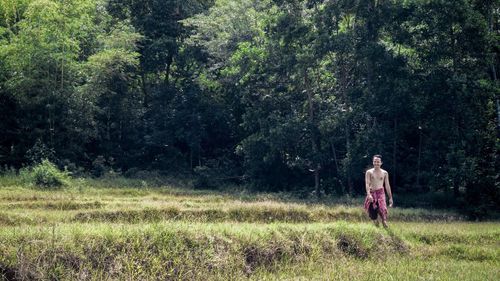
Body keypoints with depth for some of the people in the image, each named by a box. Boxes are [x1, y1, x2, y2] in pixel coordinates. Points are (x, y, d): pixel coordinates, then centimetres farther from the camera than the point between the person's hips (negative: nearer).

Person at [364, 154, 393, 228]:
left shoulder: (385, 173, 12)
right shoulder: (369, 172, 7)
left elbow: (387, 186, 16)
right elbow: (367, 184, -4)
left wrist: (390, 197, 14)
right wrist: (368, 194, -20)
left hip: (380, 192, 0)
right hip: (371, 193, 1)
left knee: (382, 208, -23)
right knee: (372, 212, -2)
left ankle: (386, 227, -19)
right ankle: (376, 227, 16)